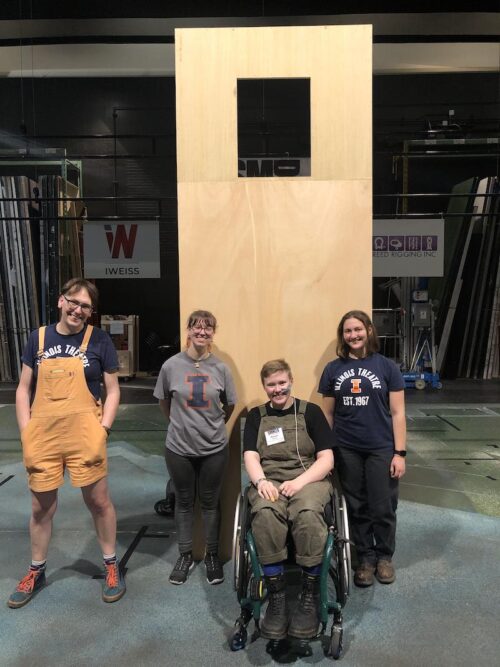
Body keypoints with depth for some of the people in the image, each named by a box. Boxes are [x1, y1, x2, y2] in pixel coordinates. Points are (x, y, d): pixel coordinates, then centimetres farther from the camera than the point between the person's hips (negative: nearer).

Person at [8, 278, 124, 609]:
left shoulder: (99, 339, -3)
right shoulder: (39, 338, 5)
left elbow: (113, 389, 1)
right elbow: (23, 389, 9)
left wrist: (103, 429, -8)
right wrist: (26, 433, 1)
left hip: (84, 433, -2)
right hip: (43, 434, 3)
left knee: (98, 500, 7)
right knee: (42, 506, 15)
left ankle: (112, 565, 28)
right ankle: (37, 571, 36)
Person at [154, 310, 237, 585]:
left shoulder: (220, 368, -7)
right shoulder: (171, 366, -7)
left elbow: (230, 405, 7)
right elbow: (164, 401, 8)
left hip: (214, 449, 0)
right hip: (179, 448, 0)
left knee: (210, 503, 12)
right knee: (184, 502, 14)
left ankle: (212, 555, 30)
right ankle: (185, 555, 31)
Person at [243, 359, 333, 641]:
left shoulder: (311, 411, 9)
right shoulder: (256, 416, 16)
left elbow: (326, 459, 2)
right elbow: (251, 457, 6)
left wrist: (299, 482, -15)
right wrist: (261, 481, -16)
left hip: (309, 479, -1)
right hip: (269, 481, 1)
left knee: (308, 513, -37)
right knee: (265, 513, -35)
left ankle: (310, 597, -19)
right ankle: (276, 595, -21)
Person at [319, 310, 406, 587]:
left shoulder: (387, 367, -2)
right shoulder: (333, 369, 2)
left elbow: (397, 413, -2)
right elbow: (327, 413, 7)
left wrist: (399, 453, -5)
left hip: (381, 450, -1)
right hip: (347, 451, 2)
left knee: (383, 508, 7)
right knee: (357, 508, 12)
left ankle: (384, 556, 30)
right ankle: (365, 557, 30)